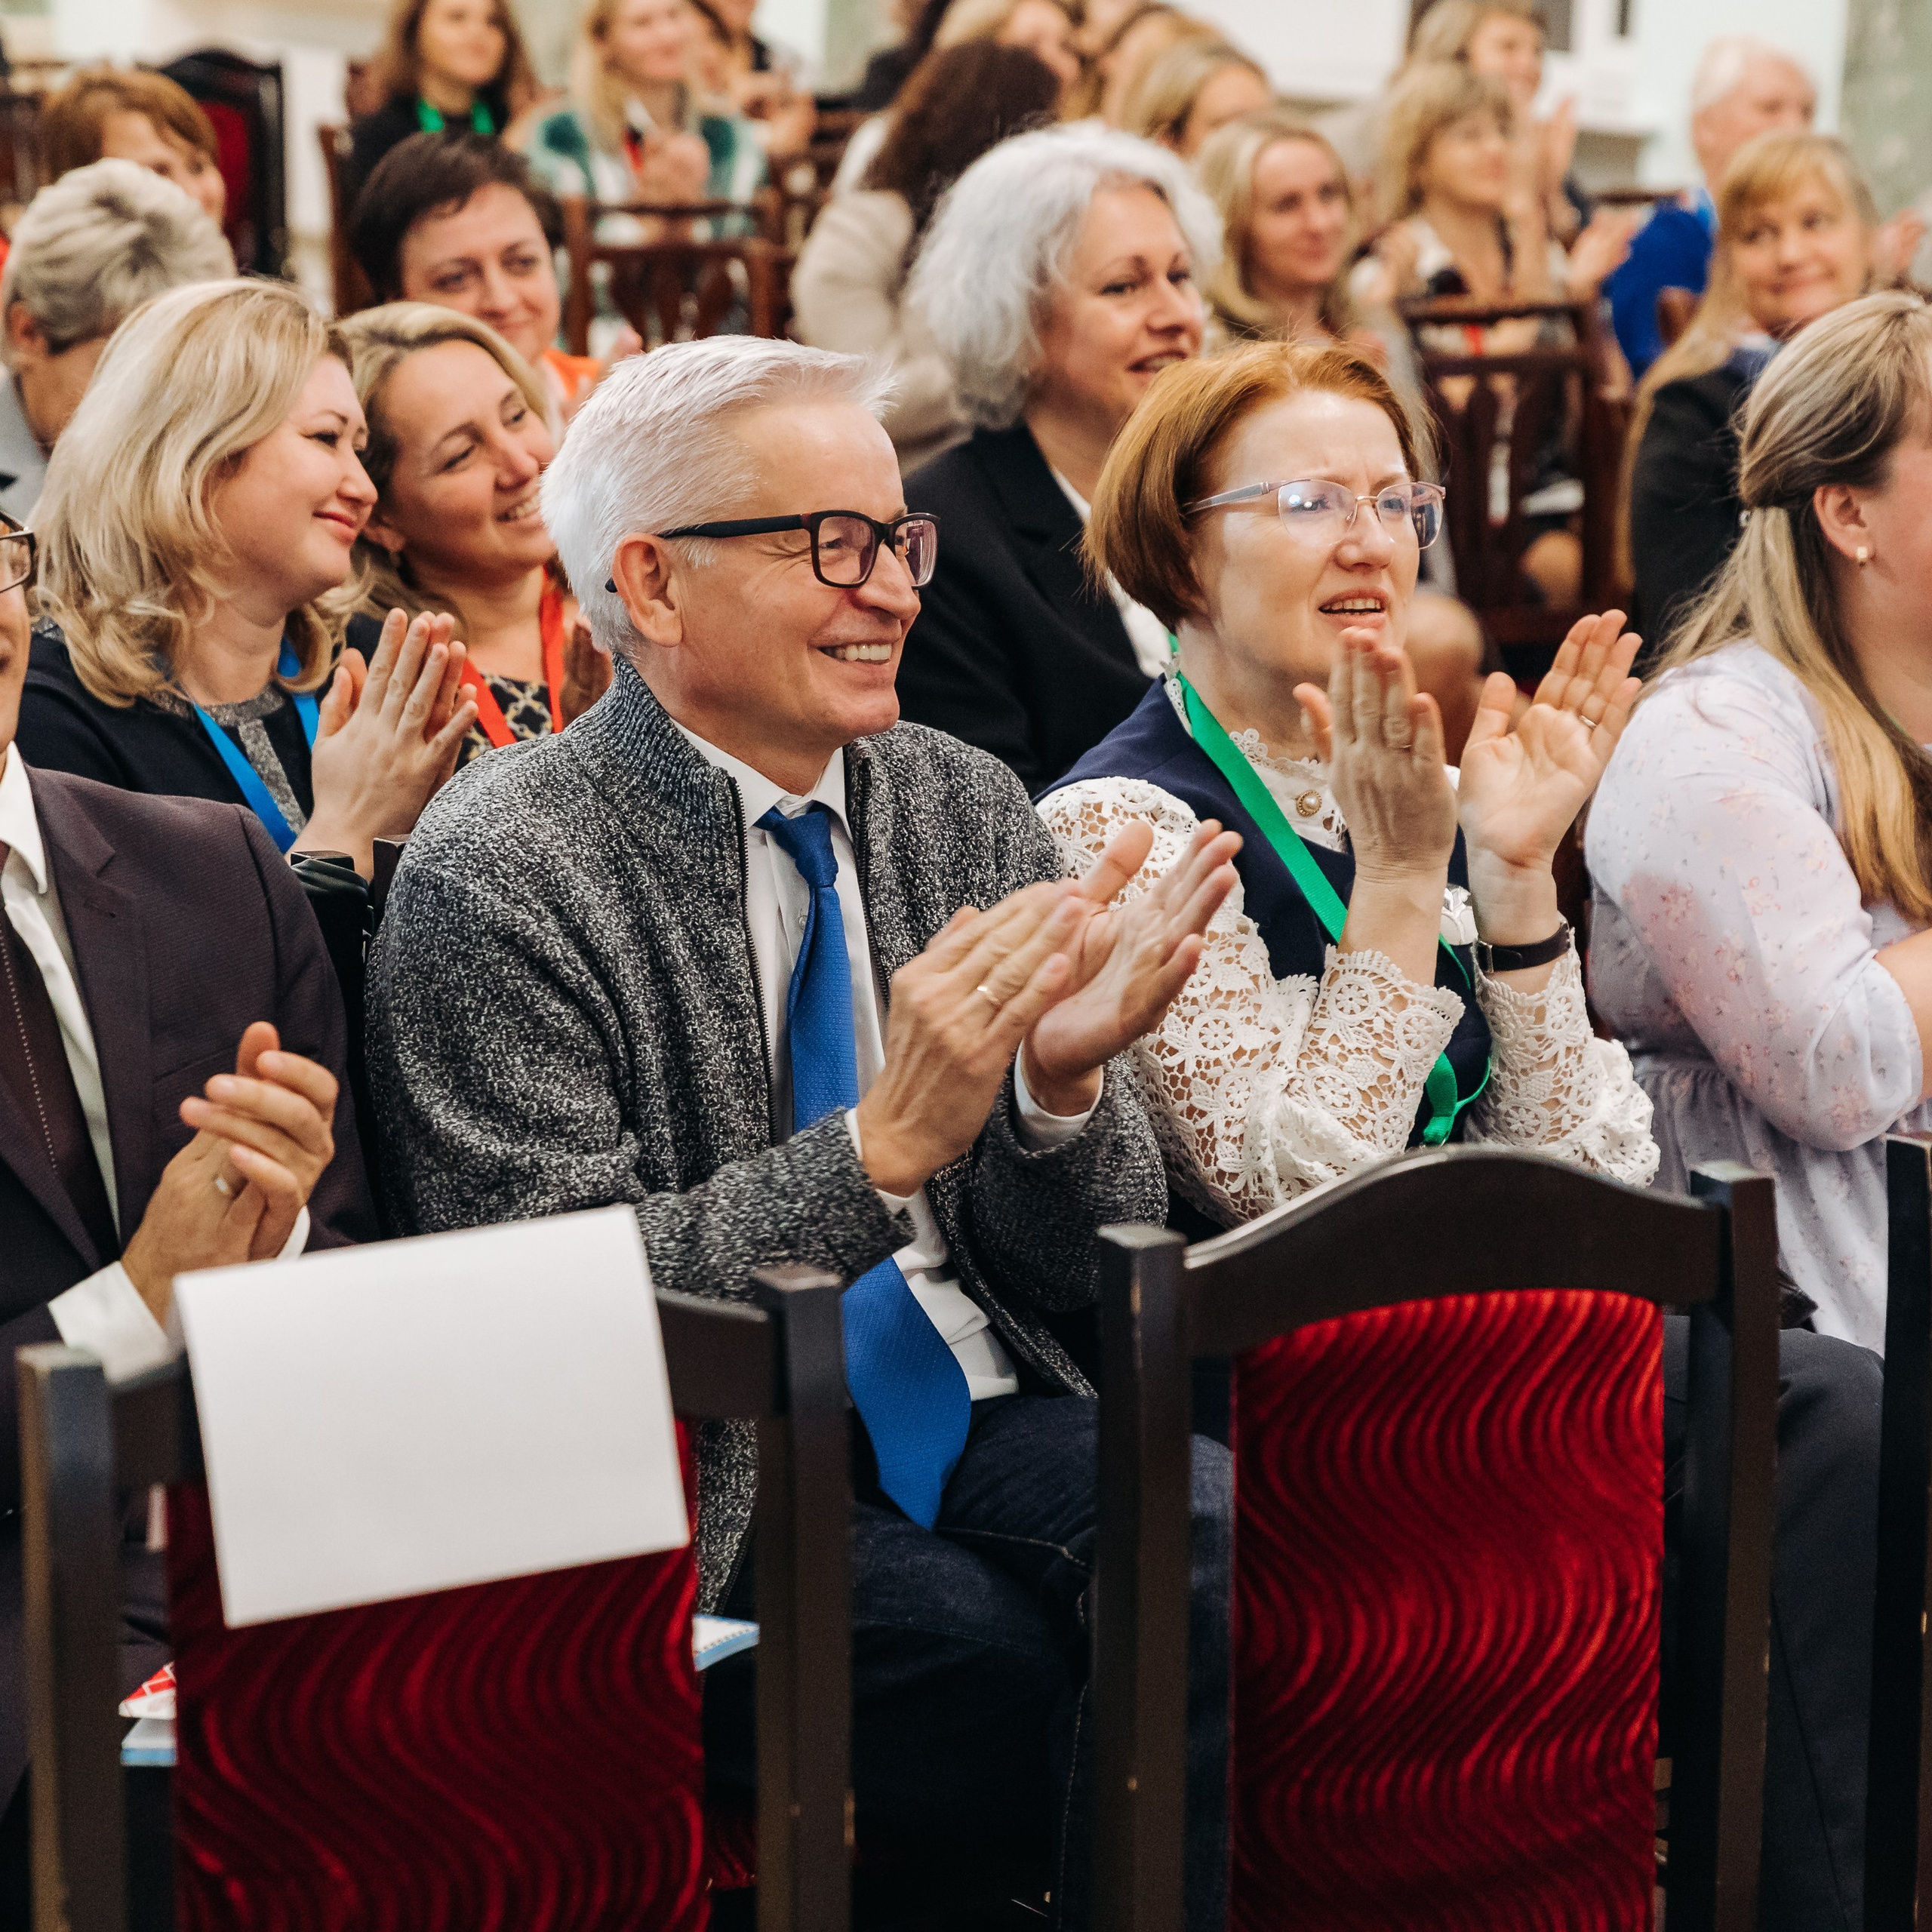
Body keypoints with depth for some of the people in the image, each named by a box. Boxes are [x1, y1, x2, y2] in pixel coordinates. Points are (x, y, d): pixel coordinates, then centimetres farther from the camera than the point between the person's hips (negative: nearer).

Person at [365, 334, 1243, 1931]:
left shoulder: (969, 808, 9)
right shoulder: (499, 877, -8)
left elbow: (1087, 1275, 10)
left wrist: (1063, 1085, -13)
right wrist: (885, 1145, -23)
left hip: (987, 1426, 5)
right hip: (723, 1489, -4)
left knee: (1239, 1549, -25)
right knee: (1013, 1665, -29)